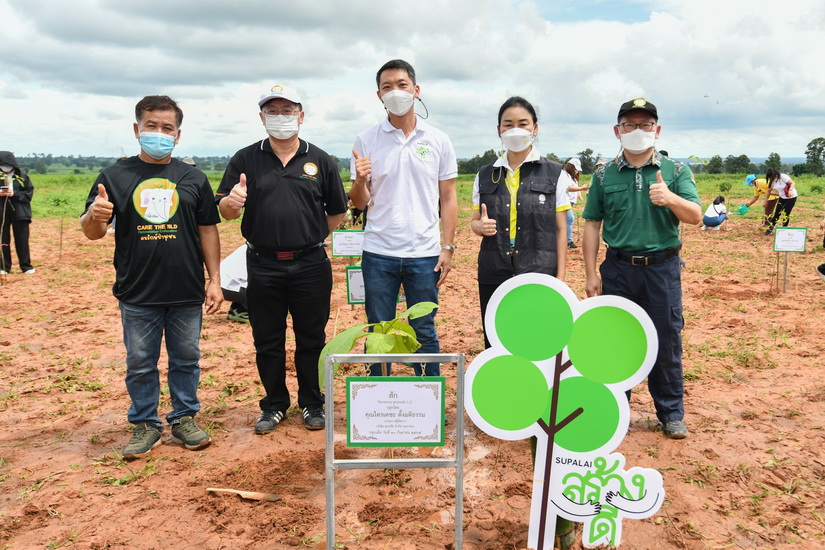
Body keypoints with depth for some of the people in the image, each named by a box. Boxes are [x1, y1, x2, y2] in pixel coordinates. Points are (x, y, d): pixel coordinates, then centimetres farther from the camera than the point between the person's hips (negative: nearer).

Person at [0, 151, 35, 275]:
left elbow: (29, 194, -2)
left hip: (19, 213, -1)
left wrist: (15, 194, -15)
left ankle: (26, 266, 11)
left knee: (22, 240, 3)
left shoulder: (22, 176, 0)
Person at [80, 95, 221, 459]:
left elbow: (208, 231, 7)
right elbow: (91, 233, 0)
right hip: (137, 293, -1)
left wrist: (215, 280, 2)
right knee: (140, 364, 10)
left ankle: (184, 419, 28)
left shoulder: (193, 178, 5)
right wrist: (95, 216, -25)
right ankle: (145, 425, 26)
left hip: (187, 293, 1)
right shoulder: (115, 176, 1)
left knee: (186, 359, 12)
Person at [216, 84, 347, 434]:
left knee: (311, 339, 9)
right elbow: (225, 211, 1)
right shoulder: (245, 160, 4)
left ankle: (312, 404, 26)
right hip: (263, 266, 1)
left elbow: (337, 211, 11)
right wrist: (232, 201, -20)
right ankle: (274, 405, 27)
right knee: (267, 342, 11)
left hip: (310, 265, 0)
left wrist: (311, 236, 7)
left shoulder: (320, 161, 4)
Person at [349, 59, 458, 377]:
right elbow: (359, 203, 6)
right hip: (378, 254, 1)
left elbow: (448, 199, 7)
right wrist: (360, 181, -16)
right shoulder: (366, 141, 4)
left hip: (424, 254, 0)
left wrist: (447, 247, -1)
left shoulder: (438, 140, 5)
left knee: (424, 333, 7)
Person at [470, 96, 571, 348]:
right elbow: (474, 221, 17)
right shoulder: (485, 175, 10)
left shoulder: (555, 174, 2)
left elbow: (561, 230, 2)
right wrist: (481, 226, -7)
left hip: (538, 275, -2)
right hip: (493, 274, 3)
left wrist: (560, 278, -4)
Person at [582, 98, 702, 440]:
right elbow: (592, 224, 5)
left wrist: (670, 198, -26)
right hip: (618, 268, 1)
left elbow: (695, 216, -5)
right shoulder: (604, 175, 6)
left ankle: (671, 414, 22)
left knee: (666, 343, 6)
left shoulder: (676, 172, 4)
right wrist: (591, 273, 0)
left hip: (662, 268, -1)